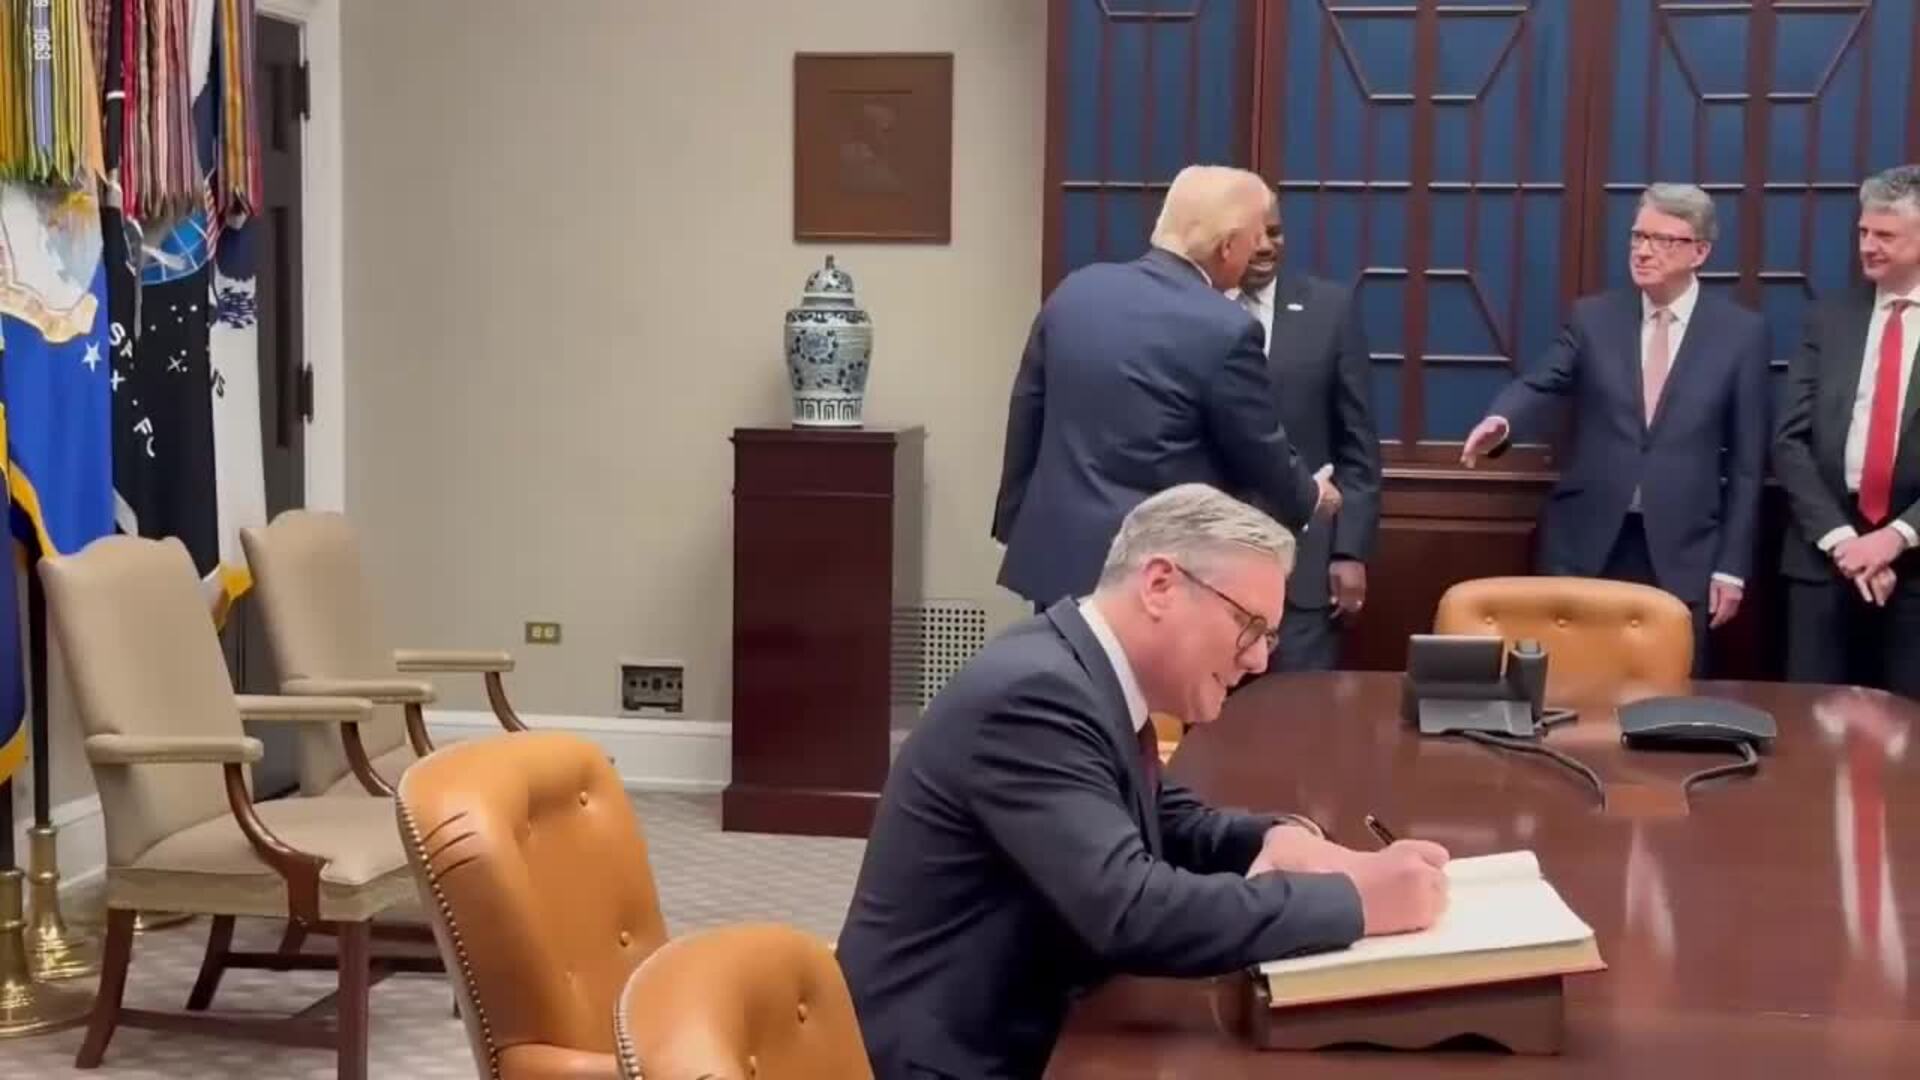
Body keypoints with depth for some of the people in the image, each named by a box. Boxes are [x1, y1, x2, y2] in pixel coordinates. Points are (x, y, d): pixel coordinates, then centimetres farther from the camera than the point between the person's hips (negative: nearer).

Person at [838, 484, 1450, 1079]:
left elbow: (1168, 823, 18)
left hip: (1030, 1028, 8)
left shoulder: (1090, 673, 4)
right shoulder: (1032, 693, -22)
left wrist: (1281, 838, -2)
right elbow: (1131, 914, -29)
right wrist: (1355, 901, -22)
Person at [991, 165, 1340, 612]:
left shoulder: (1076, 290, 4)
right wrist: (1310, 495, 17)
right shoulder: (1226, 329, -14)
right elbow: (1263, 461, -4)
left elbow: (1025, 419, 10)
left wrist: (1015, 524, 21)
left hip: (1056, 552, 6)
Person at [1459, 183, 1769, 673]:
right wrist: (1502, 420, -30)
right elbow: (1540, 385, -6)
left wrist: (1732, 565, -1)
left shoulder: (1742, 332, 2)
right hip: (1586, 544, 1)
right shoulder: (1592, 317, 6)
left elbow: (1747, 459, 2)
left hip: (1682, 551, -1)